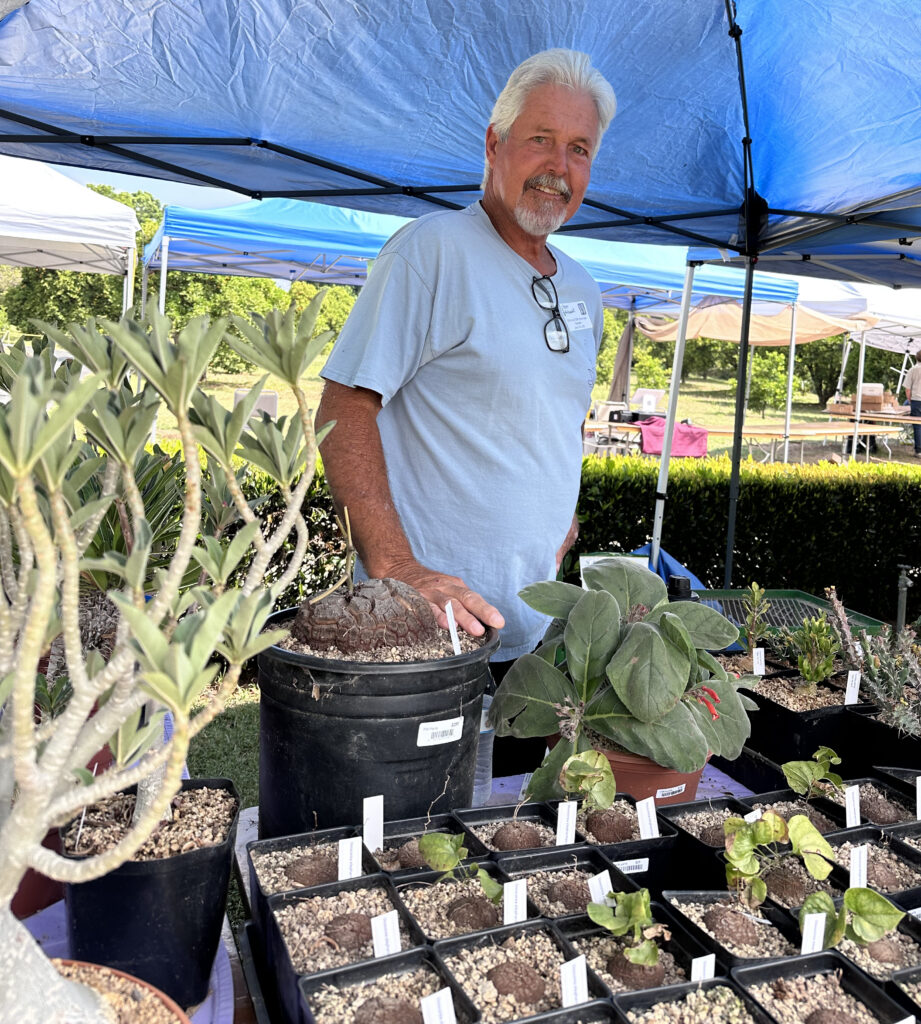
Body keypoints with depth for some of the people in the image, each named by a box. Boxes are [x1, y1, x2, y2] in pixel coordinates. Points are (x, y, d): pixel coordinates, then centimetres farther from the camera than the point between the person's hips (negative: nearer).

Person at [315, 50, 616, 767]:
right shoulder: (434, 249, -8)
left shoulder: (583, 293, 14)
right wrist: (396, 569, -23)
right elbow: (344, 410, -15)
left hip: (535, 632, 7)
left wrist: (562, 522, 12)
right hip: (430, 627, -7)